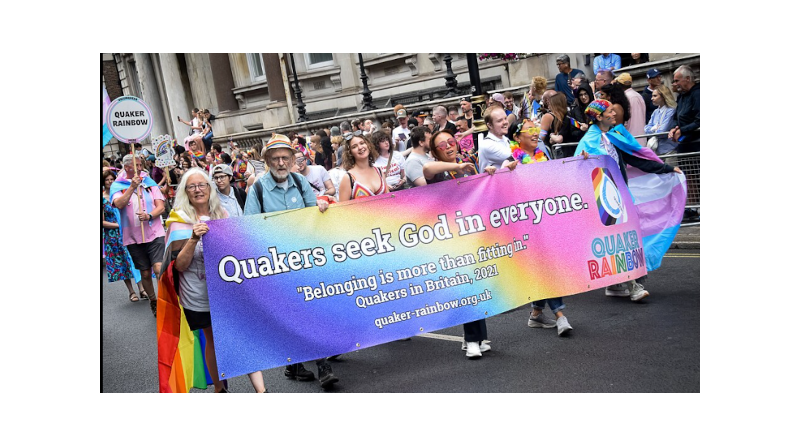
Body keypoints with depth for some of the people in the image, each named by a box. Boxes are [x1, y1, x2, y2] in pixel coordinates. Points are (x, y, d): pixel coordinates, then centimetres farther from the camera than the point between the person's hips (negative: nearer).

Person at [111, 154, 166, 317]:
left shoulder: (149, 182, 6)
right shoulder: (117, 186, 2)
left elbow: (161, 206, 1)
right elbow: (119, 204, -17)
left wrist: (149, 215, -18)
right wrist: (132, 186, -24)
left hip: (155, 233, -1)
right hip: (133, 236, 1)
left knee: (159, 268, -18)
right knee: (145, 273, 10)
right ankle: (154, 302, 28)